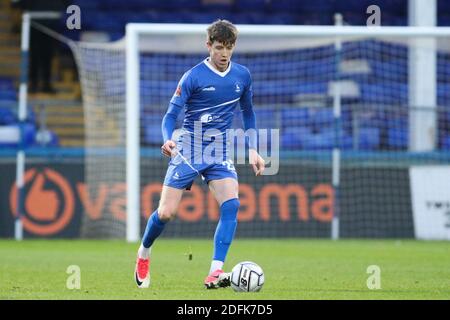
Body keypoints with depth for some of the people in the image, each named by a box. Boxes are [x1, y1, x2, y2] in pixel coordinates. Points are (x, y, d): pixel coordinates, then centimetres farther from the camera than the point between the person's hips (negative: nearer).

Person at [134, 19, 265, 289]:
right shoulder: (193, 77, -10)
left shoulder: (242, 75, 4)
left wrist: (253, 150, 12)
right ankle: (144, 252, 28)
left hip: (220, 152, 3)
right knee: (166, 213, -4)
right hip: (189, 150, -3)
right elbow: (171, 114, -11)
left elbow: (248, 113, 18)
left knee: (231, 204, -22)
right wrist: (168, 140, -31)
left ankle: (215, 272, -24)